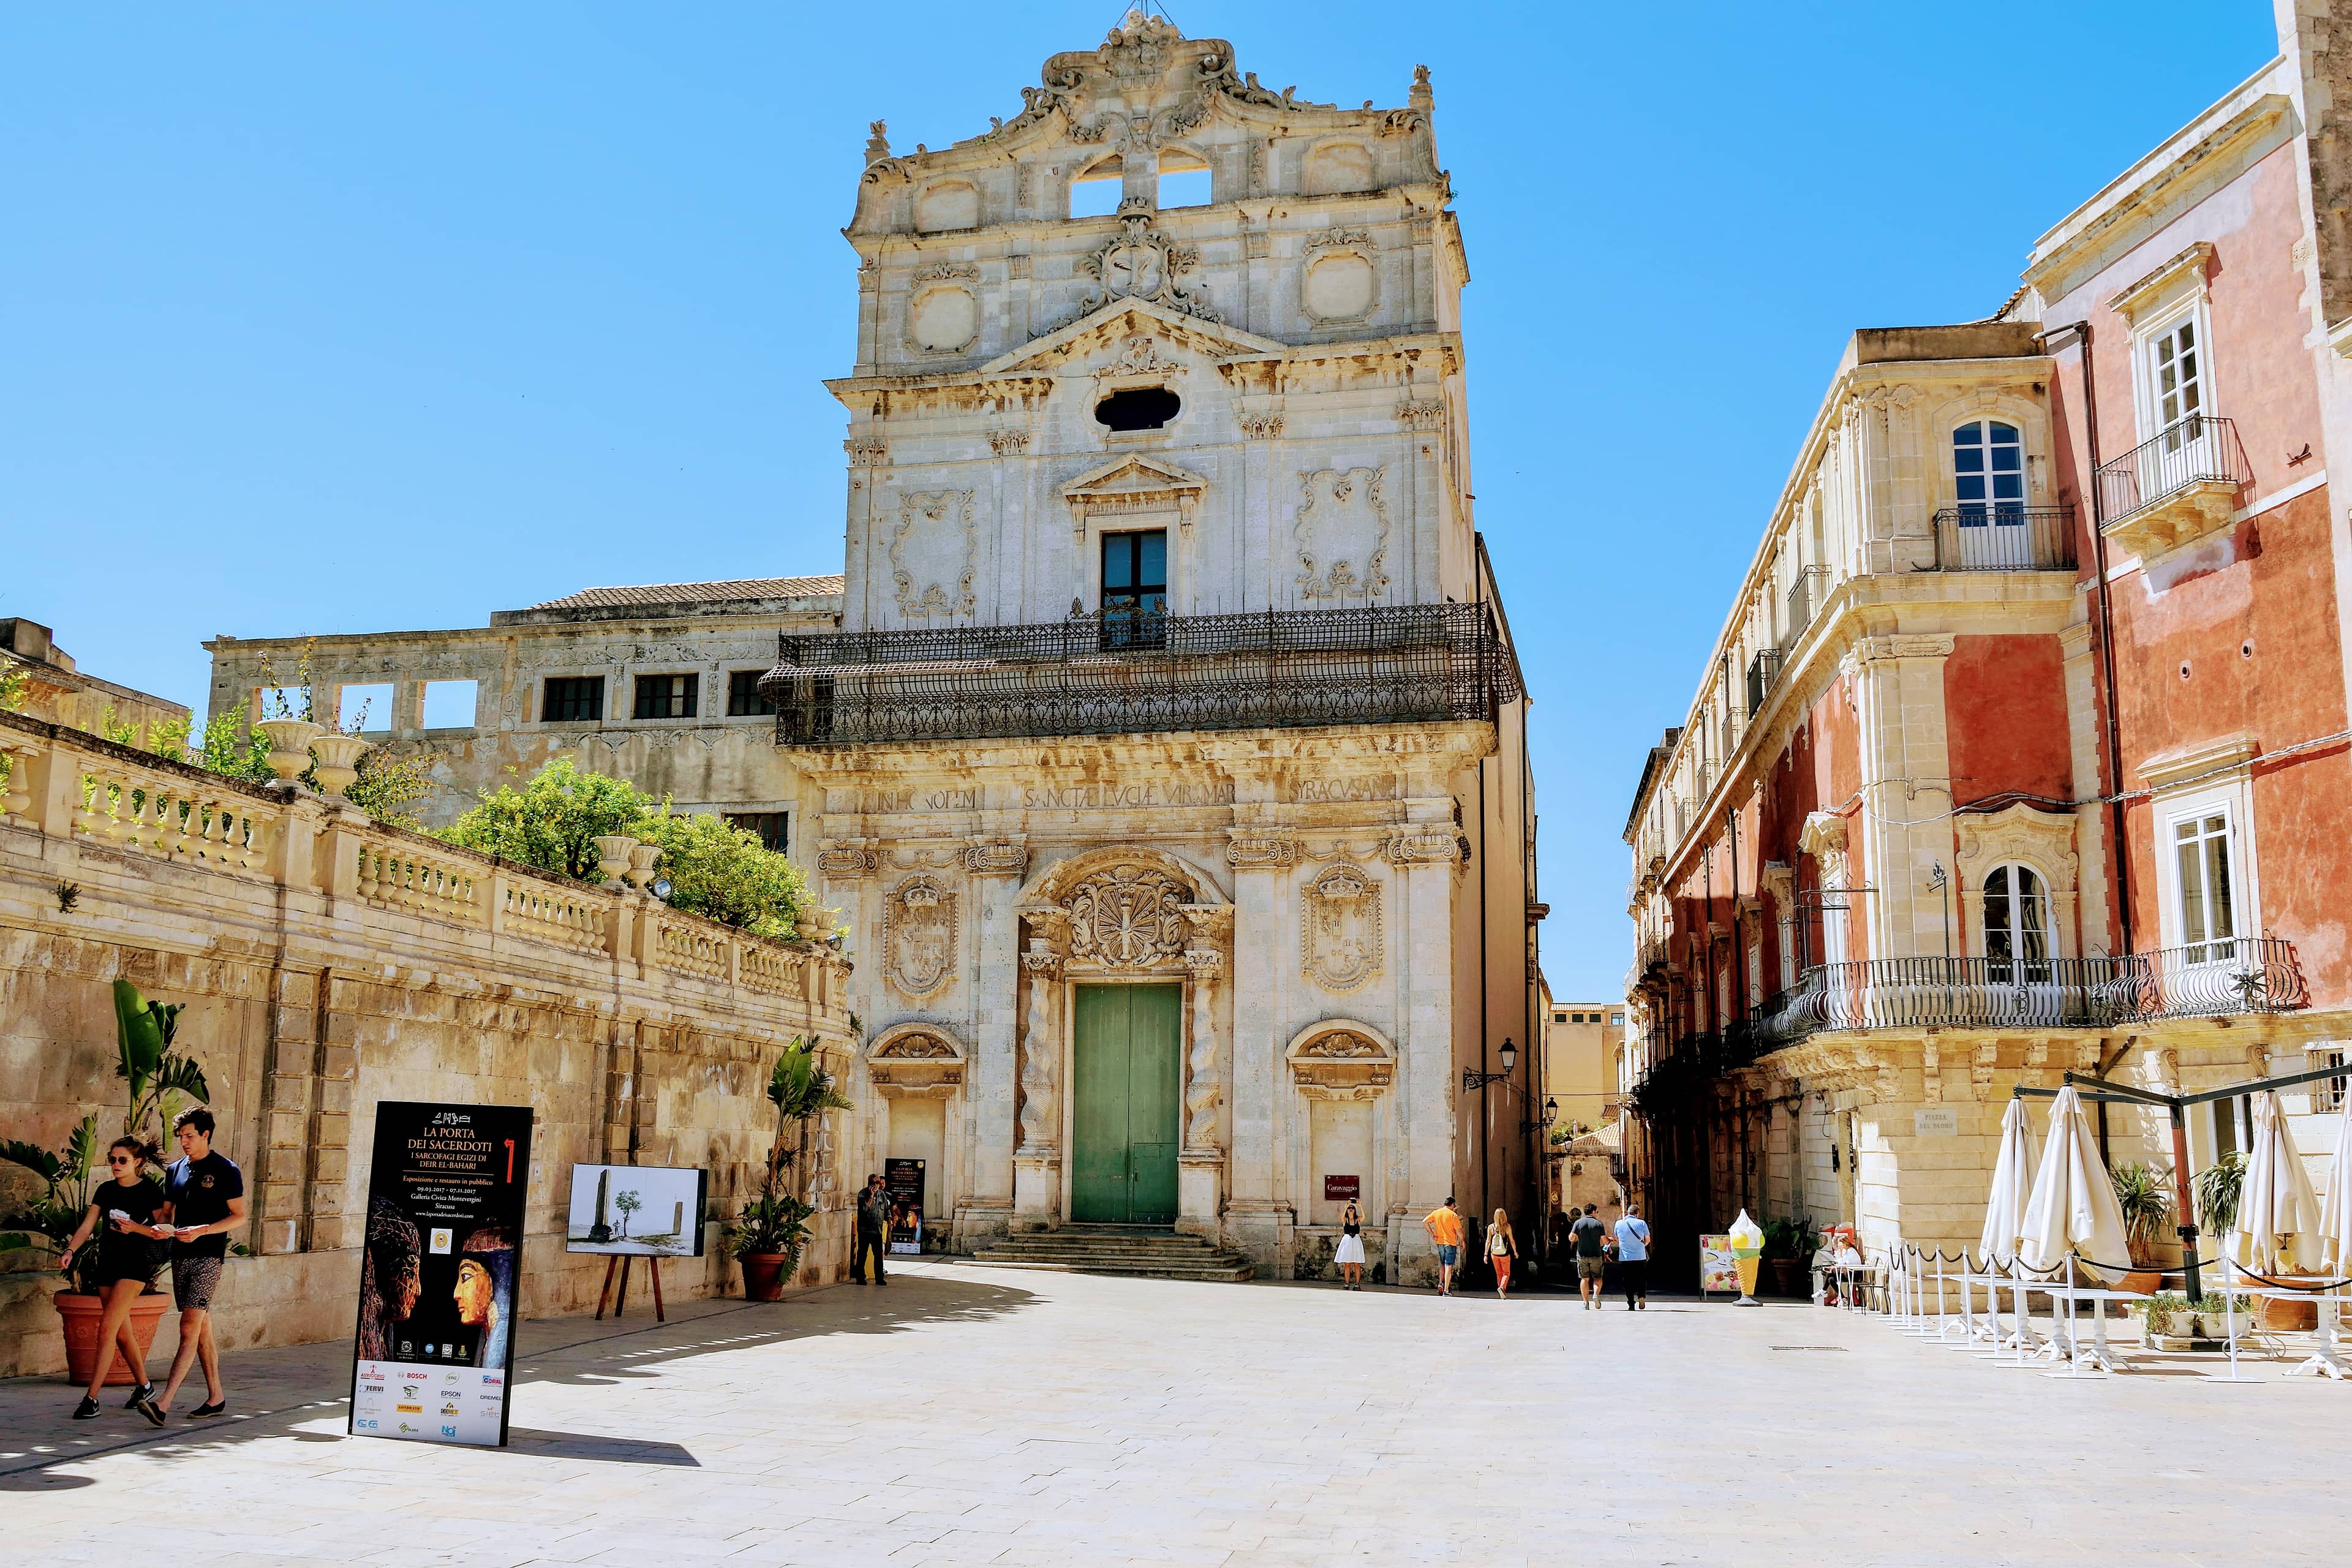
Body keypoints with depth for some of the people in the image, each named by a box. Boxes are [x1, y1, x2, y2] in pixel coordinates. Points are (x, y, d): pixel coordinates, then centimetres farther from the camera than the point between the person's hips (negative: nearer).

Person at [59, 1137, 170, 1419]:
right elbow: (87, 1225, 5)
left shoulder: (151, 1191, -5)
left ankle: (92, 1397, -14)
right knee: (121, 1332, 11)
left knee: (107, 1327, -15)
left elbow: (164, 1232, -6)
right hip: (107, 1262, 6)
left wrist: (135, 1228, -22)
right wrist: (70, 1250, -11)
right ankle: (143, 1386, 27)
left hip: (135, 1264, -6)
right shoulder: (106, 1191, 10)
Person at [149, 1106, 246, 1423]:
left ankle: (163, 1403, -21)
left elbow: (239, 1216, -5)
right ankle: (216, 1396, 19)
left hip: (208, 1258, -7)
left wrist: (201, 1230, -18)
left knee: (190, 1328, -14)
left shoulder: (226, 1170, -4)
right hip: (180, 1256, 7)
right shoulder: (175, 1170, 14)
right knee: (202, 1331, 11)